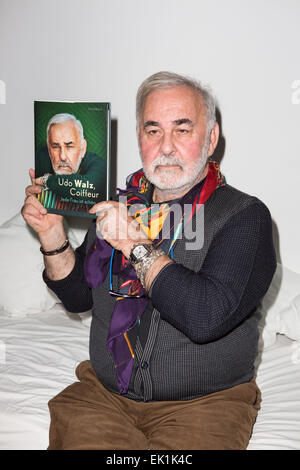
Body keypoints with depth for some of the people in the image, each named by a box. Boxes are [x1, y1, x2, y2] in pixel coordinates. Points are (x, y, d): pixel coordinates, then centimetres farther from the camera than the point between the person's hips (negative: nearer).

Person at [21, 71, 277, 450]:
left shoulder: (244, 216, -8)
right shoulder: (119, 205, 9)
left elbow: (207, 317, -23)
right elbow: (79, 296, 15)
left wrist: (137, 244, -19)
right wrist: (52, 234, 0)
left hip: (204, 404, -3)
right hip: (103, 391, 3)